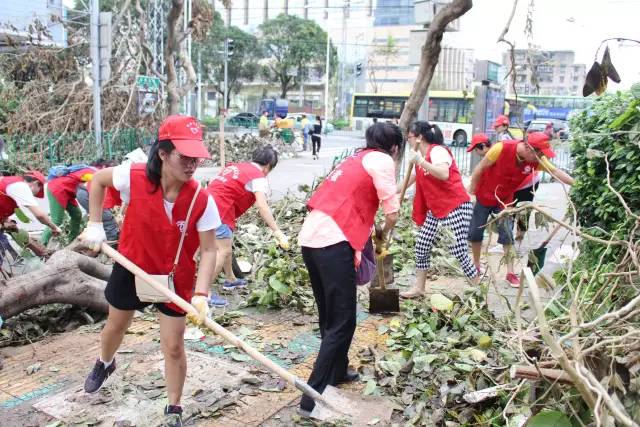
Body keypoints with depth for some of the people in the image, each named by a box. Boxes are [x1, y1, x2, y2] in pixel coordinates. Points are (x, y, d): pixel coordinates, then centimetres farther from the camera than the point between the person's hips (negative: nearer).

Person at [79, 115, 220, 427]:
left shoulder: (202, 201, -26)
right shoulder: (133, 178, -25)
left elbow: (208, 250, -21)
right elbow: (97, 179, -3)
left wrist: (201, 294, -33)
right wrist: (95, 224, -7)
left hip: (175, 278, -1)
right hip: (132, 267, 2)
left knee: (174, 346, 4)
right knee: (116, 325, 26)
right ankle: (104, 364, 62)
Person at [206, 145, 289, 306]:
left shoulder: (237, 166, 21)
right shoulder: (259, 177, -4)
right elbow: (262, 206, -18)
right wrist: (278, 232, -22)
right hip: (218, 210, -9)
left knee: (226, 245, 23)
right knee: (224, 250, -6)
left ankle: (230, 279, 37)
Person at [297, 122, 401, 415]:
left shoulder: (356, 158, 25)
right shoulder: (382, 160, 2)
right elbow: (392, 213, -4)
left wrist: (365, 234, 20)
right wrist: (383, 235, 16)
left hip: (310, 237, 8)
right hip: (333, 242, -8)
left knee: (330, 314, 22)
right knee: (342, 322, -1)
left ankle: (337, 371, 39)